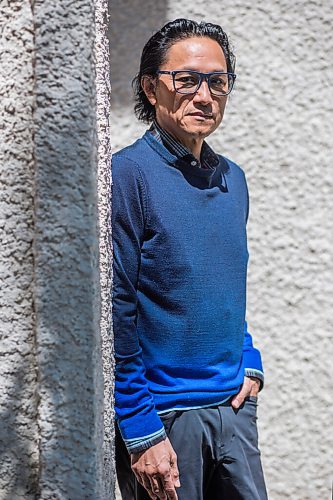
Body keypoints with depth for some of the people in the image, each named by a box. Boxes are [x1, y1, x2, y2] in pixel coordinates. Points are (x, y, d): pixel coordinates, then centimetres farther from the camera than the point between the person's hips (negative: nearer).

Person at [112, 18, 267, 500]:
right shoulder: (129, 175, -13)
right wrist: (141, 433, -17)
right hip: (163, 414, -6)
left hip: (233, 406, 7)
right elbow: (115, 314, -15)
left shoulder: (232, 178, 9)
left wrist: (250, 366, 7)